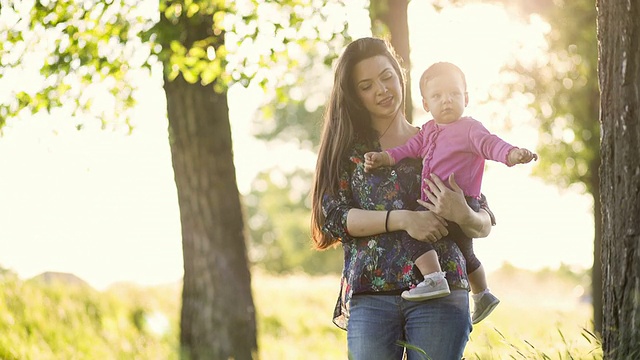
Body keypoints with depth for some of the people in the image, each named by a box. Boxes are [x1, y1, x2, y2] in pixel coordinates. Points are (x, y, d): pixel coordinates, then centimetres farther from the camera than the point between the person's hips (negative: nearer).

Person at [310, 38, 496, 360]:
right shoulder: (347, 148, 11)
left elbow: (485, 226, 9)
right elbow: (331, 217, -3)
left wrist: (463, 216, -15)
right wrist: (403, 219, -14)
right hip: (368, 297, 0)